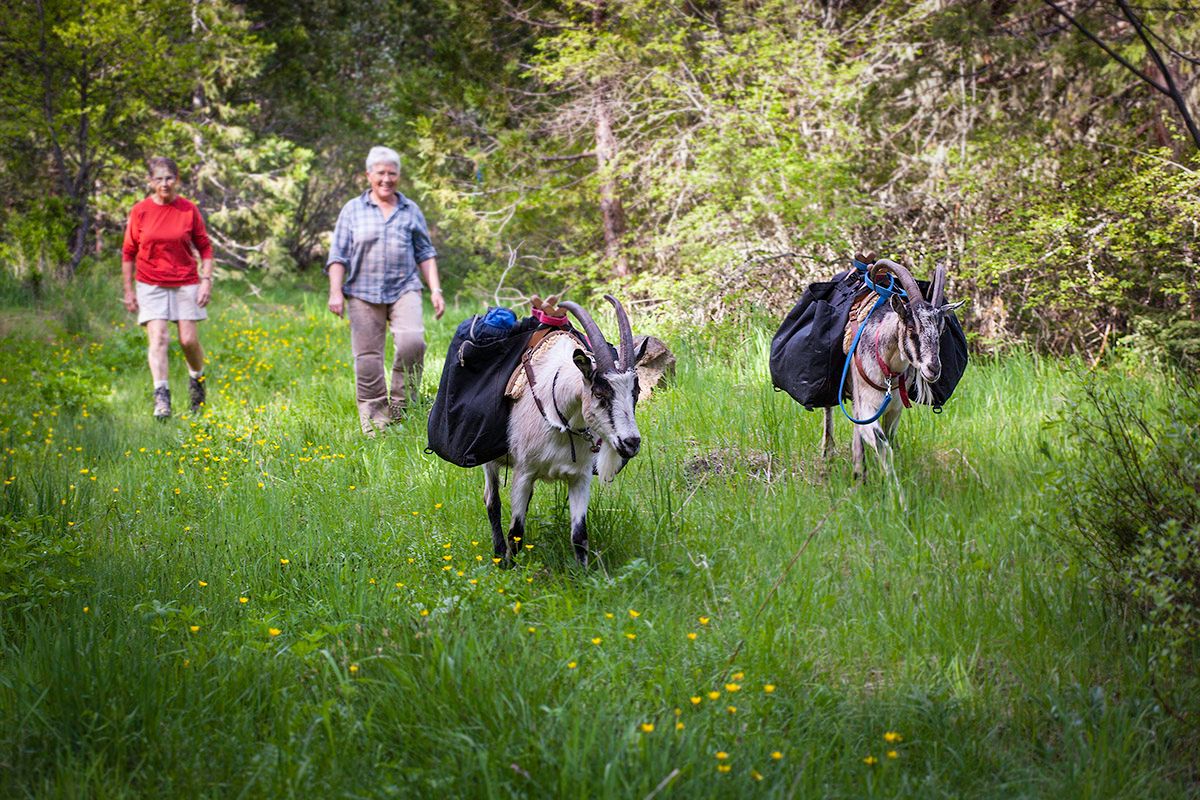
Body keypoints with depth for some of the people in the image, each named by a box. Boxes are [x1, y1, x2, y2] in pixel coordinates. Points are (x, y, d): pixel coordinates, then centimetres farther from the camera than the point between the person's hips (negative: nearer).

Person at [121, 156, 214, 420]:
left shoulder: (189, 209, -2)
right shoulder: (140, 211, -3)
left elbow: (205, 247, 5)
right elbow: (128, 253, 4)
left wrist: (207, 280, -5)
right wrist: (129, 290, 3)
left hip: (186, 283, 0)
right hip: (151, 284, 0)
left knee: (189, 340, -1)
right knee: (158, 338, -12)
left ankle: (197, 379, 29)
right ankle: (161, 395, -16)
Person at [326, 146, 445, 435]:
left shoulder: (410, 210, 14)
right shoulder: (352, 210, 10)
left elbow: (425, 254, 15)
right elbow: (338, 255, 7)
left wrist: (435, 290, 6)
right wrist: (335, 292, -4)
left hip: (404, 289, 0)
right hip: (363, 293, 0)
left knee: (412, 342, -23)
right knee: (367, 359, -3)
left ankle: (401, 406, -6)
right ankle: (373, 426, 3)